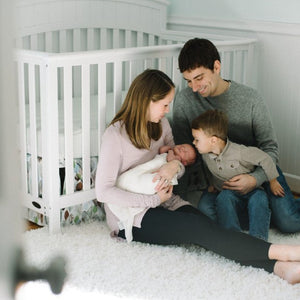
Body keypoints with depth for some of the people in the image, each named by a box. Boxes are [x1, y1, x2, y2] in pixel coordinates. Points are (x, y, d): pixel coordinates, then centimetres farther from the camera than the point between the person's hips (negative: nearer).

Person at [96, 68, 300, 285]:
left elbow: (178, 161, 13)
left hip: (166, 201, 6)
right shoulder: (115, 135, -15)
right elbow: (103, 191, -17)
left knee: (206, 225, -25)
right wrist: (154, 200, -19)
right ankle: (278, 253, -39)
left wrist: (175, 165, -13)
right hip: (129, 216, -6)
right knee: (199, 227, -29)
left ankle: (280, 267, -46)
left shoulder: (161, 125, 6)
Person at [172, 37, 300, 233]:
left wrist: (255, 179, -27)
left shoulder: (251, 99, -12)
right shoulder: (184, 101, -8)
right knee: (207, 212, -29)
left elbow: (270, 147, -8)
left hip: (258, 170, -2)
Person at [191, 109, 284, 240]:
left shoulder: (239, 152, -24)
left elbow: (265, 159, -14)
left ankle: (258, 238, -41)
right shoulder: (205, 155, -4)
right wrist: (211, 183, 13)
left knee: (259, 198, -34)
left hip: (250, 191, -3)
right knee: (224, 196, -32)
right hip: (228, 194, 3)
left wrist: (273, 182, -5)